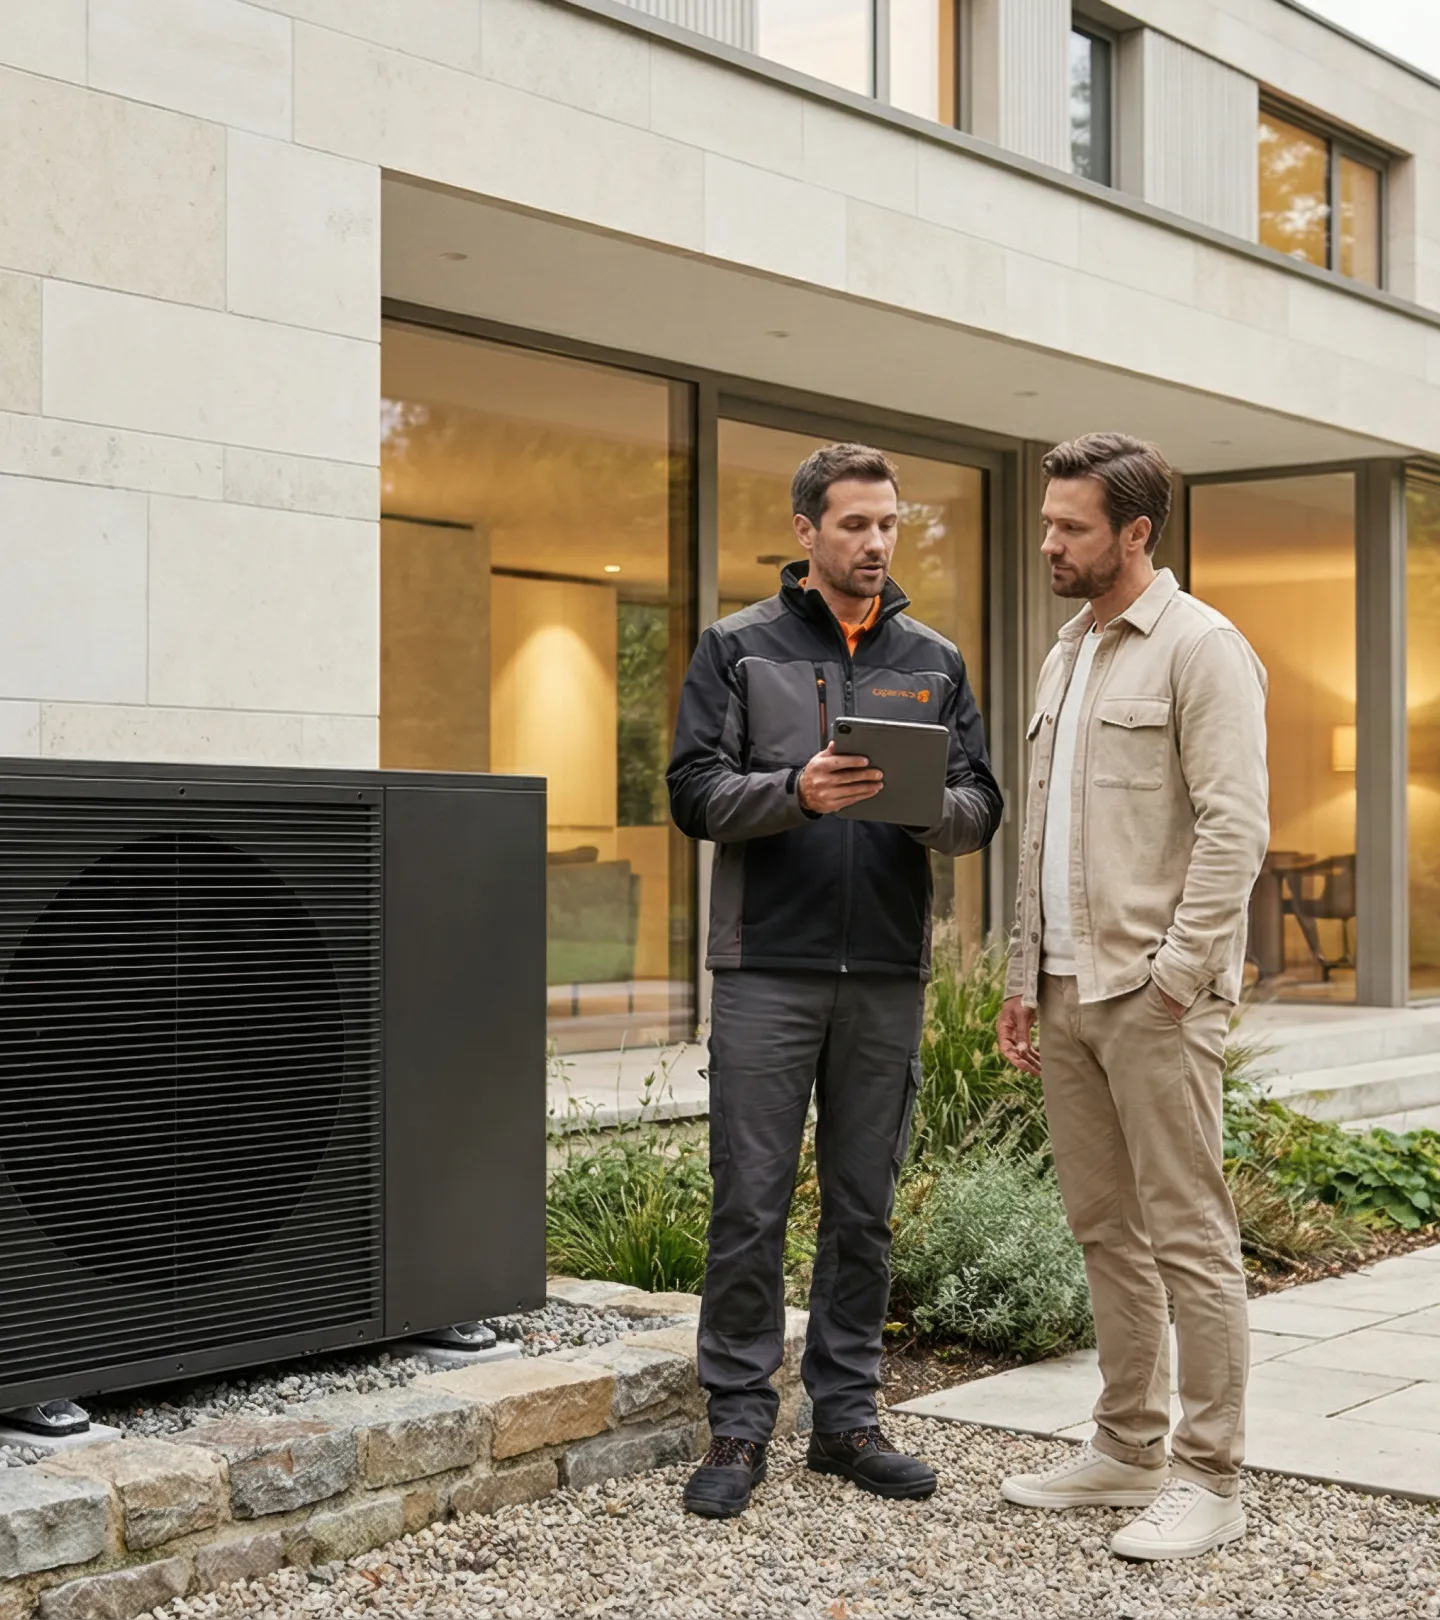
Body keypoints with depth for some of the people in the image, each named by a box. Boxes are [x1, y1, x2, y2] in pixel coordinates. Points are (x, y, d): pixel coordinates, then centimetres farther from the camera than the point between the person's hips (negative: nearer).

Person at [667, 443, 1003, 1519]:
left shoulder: (934, 662, 14)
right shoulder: (738, 649, 5)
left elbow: (982, 808, 9)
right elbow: (695, 794, -2)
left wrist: (932, 805, -14)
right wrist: (796, 793, -19)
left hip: (888, 974, 3)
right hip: (768, 969, -3)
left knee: (864, 1209, 8)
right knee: (750, 1206, -1)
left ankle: (848, 1414, 19)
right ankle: (740, 1422, 10)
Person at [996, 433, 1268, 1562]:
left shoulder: (1200, 647, -7)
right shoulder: (1067, 655, 19)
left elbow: (1234, 826, -15)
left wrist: (1178, 972, -19)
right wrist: (1025, 976, 17)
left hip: (1154, 993, -8)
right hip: (1067, 992, 8)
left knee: (1188, 1237, -4)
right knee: (1105, 1231, 13)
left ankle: (1210, 1480, 3)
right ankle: (1128, 1450, 22)